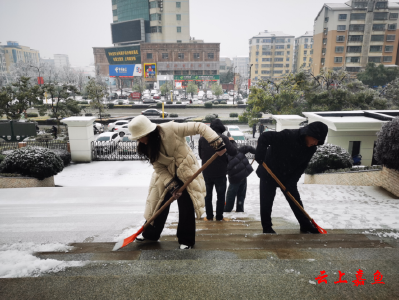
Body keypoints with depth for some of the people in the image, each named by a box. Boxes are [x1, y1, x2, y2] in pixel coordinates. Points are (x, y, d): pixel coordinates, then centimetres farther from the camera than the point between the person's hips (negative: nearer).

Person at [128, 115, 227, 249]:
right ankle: (150, 234, 32)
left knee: (186, 208, -1)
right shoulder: (147, 147, -7)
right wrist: (172, 186, -18)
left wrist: (217, 143, -34)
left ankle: (186, 240, 17)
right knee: (159, 204, 11)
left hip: (187, 174, -4)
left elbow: (200, 127, -24)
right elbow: (159, 168, -7)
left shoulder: (171, 129, -25)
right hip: (166, 176, 5)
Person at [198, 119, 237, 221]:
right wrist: (231, 142, 3)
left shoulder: (202, 139, -1)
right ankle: (219, 216, 15)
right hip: (220, 172, -3)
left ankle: (209, 216, 20)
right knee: (221, 194, 11)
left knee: (208, 194, 16)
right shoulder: (223, 138, -12)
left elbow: (200, 155, 6)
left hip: (207, 172, 3)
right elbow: (233, 152, -15)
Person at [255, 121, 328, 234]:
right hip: (268, 175, -5)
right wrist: (260, 157, -30)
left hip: (287, 178, 5)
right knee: (266, 202, 1)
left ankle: (306, 225, 23)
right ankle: (267, 228, 17)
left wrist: (291, 182, -15)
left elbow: (302, 167, -5)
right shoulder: (287, 136, -29)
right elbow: (264, 138, -28)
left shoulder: (311, 149, -8)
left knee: (296, 202, 8)